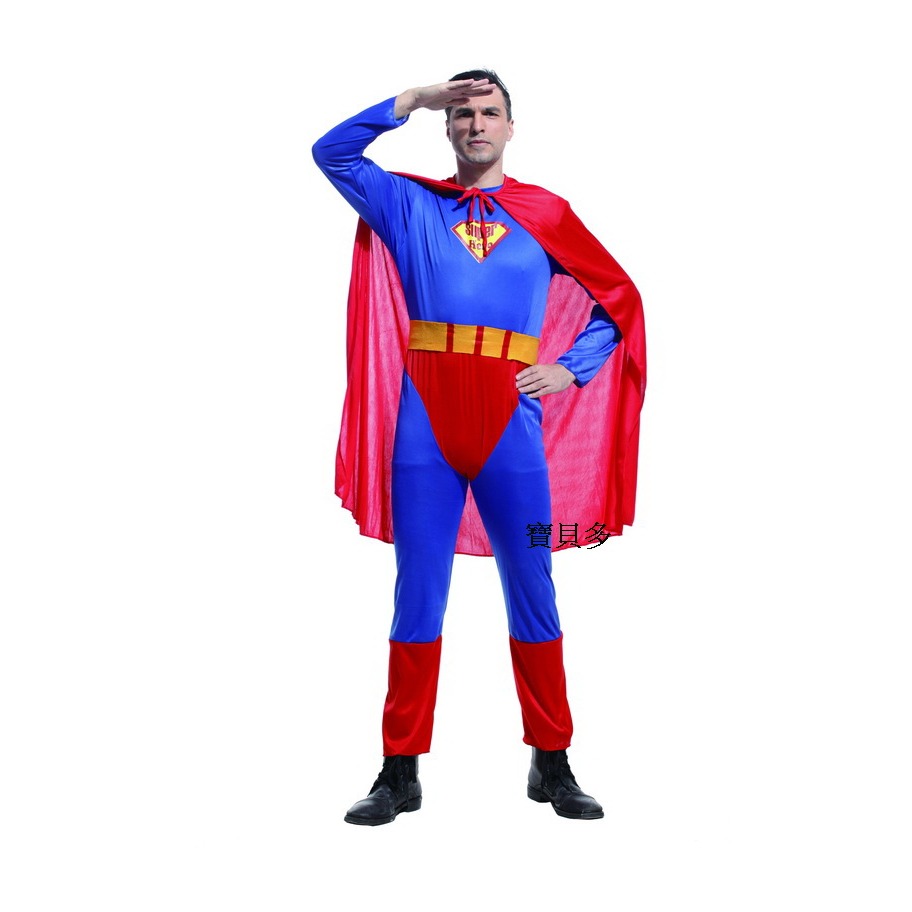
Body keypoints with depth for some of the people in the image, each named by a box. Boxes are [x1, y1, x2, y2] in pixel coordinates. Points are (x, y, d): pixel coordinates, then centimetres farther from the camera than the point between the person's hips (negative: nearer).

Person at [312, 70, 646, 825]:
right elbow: (332, 152, 4)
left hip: (512, 426, 0)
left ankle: (553, 765, 18)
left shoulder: (546, 214, 11)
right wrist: (416, 99, 1)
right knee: (418, 596, 4)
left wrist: (569, 369, 2)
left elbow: (619, 299, 15)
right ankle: (401, 772, 13)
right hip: (425, 425, 0)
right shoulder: (409, 205, 13)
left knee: (533, 594, 5)